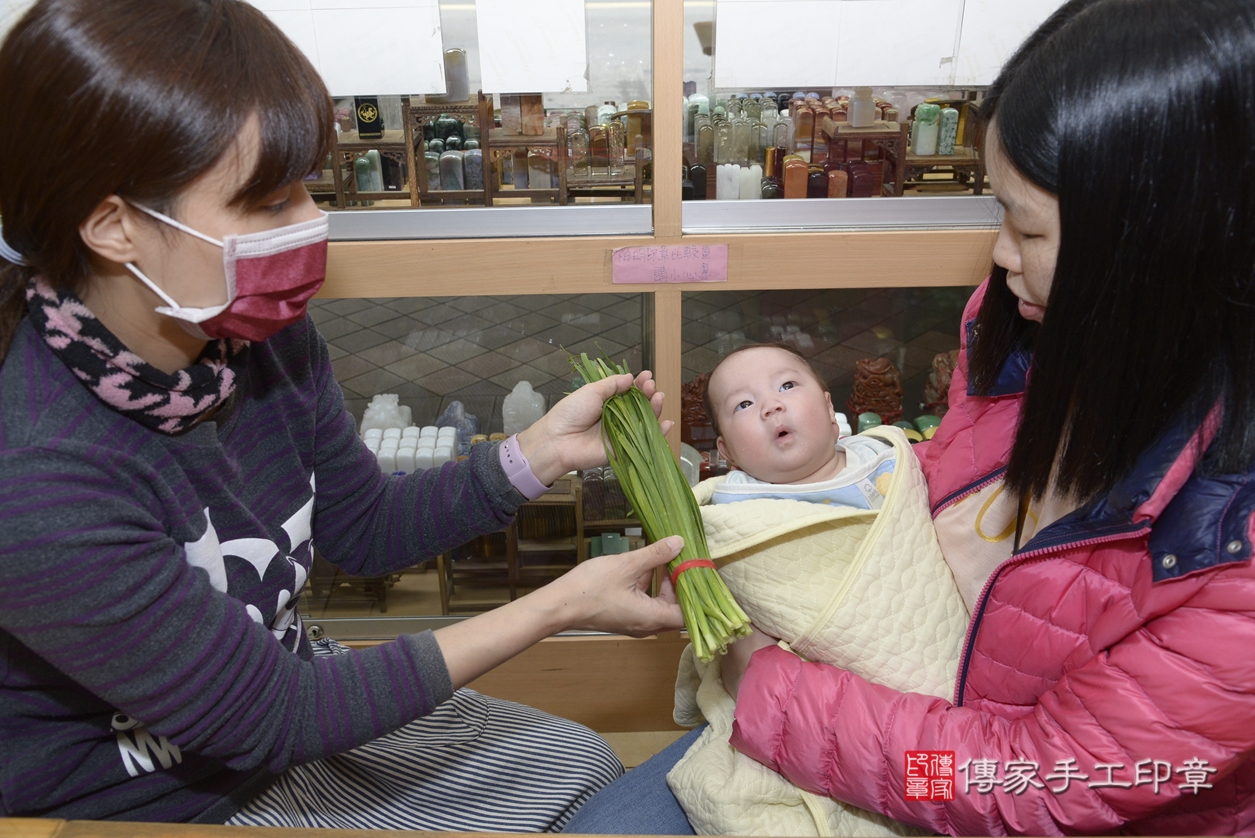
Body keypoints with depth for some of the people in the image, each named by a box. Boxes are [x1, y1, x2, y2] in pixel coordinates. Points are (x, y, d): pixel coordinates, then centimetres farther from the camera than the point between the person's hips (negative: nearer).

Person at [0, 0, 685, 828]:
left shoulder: (261, 336, -15)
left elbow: (364, 528, 0)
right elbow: (260, 715, -27)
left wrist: (545, 449, -14)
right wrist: (558, 607, -28)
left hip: (281, 705, 6)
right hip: (166, 805, -5)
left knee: (584, 764, 14)